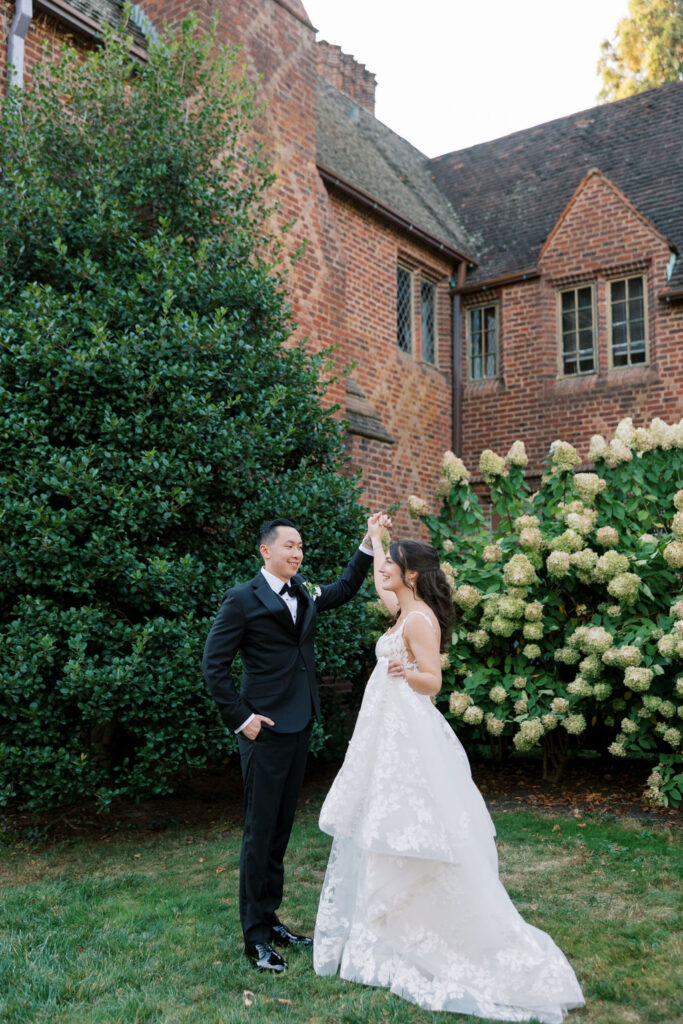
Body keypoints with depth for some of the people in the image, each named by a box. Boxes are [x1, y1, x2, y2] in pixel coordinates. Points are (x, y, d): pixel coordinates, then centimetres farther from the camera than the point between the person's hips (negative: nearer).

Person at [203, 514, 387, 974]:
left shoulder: (305, 592, 10)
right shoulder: (243, 599, -10)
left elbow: (343, 590, 28)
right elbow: (214, 664, -9)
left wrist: (368, 546, 17)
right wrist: (241, 717, -12)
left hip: (299, 728, 7)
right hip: (266, 730, -7)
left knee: (281, 829, 15)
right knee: (260, 832, 0)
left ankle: (271, 919, 28)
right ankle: (256, 936, 12)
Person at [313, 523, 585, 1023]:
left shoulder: (420, 619, -16)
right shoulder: (405, 611, 10)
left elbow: (433, 682, -18)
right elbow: (381, 584, 30)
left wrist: (405, 673, -37)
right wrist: (375, 538, 38)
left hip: (409, 738, -9)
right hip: (390, 733, 9)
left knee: (411, 837, -4)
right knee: (384, 835, 13)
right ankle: (391, 935, 23)